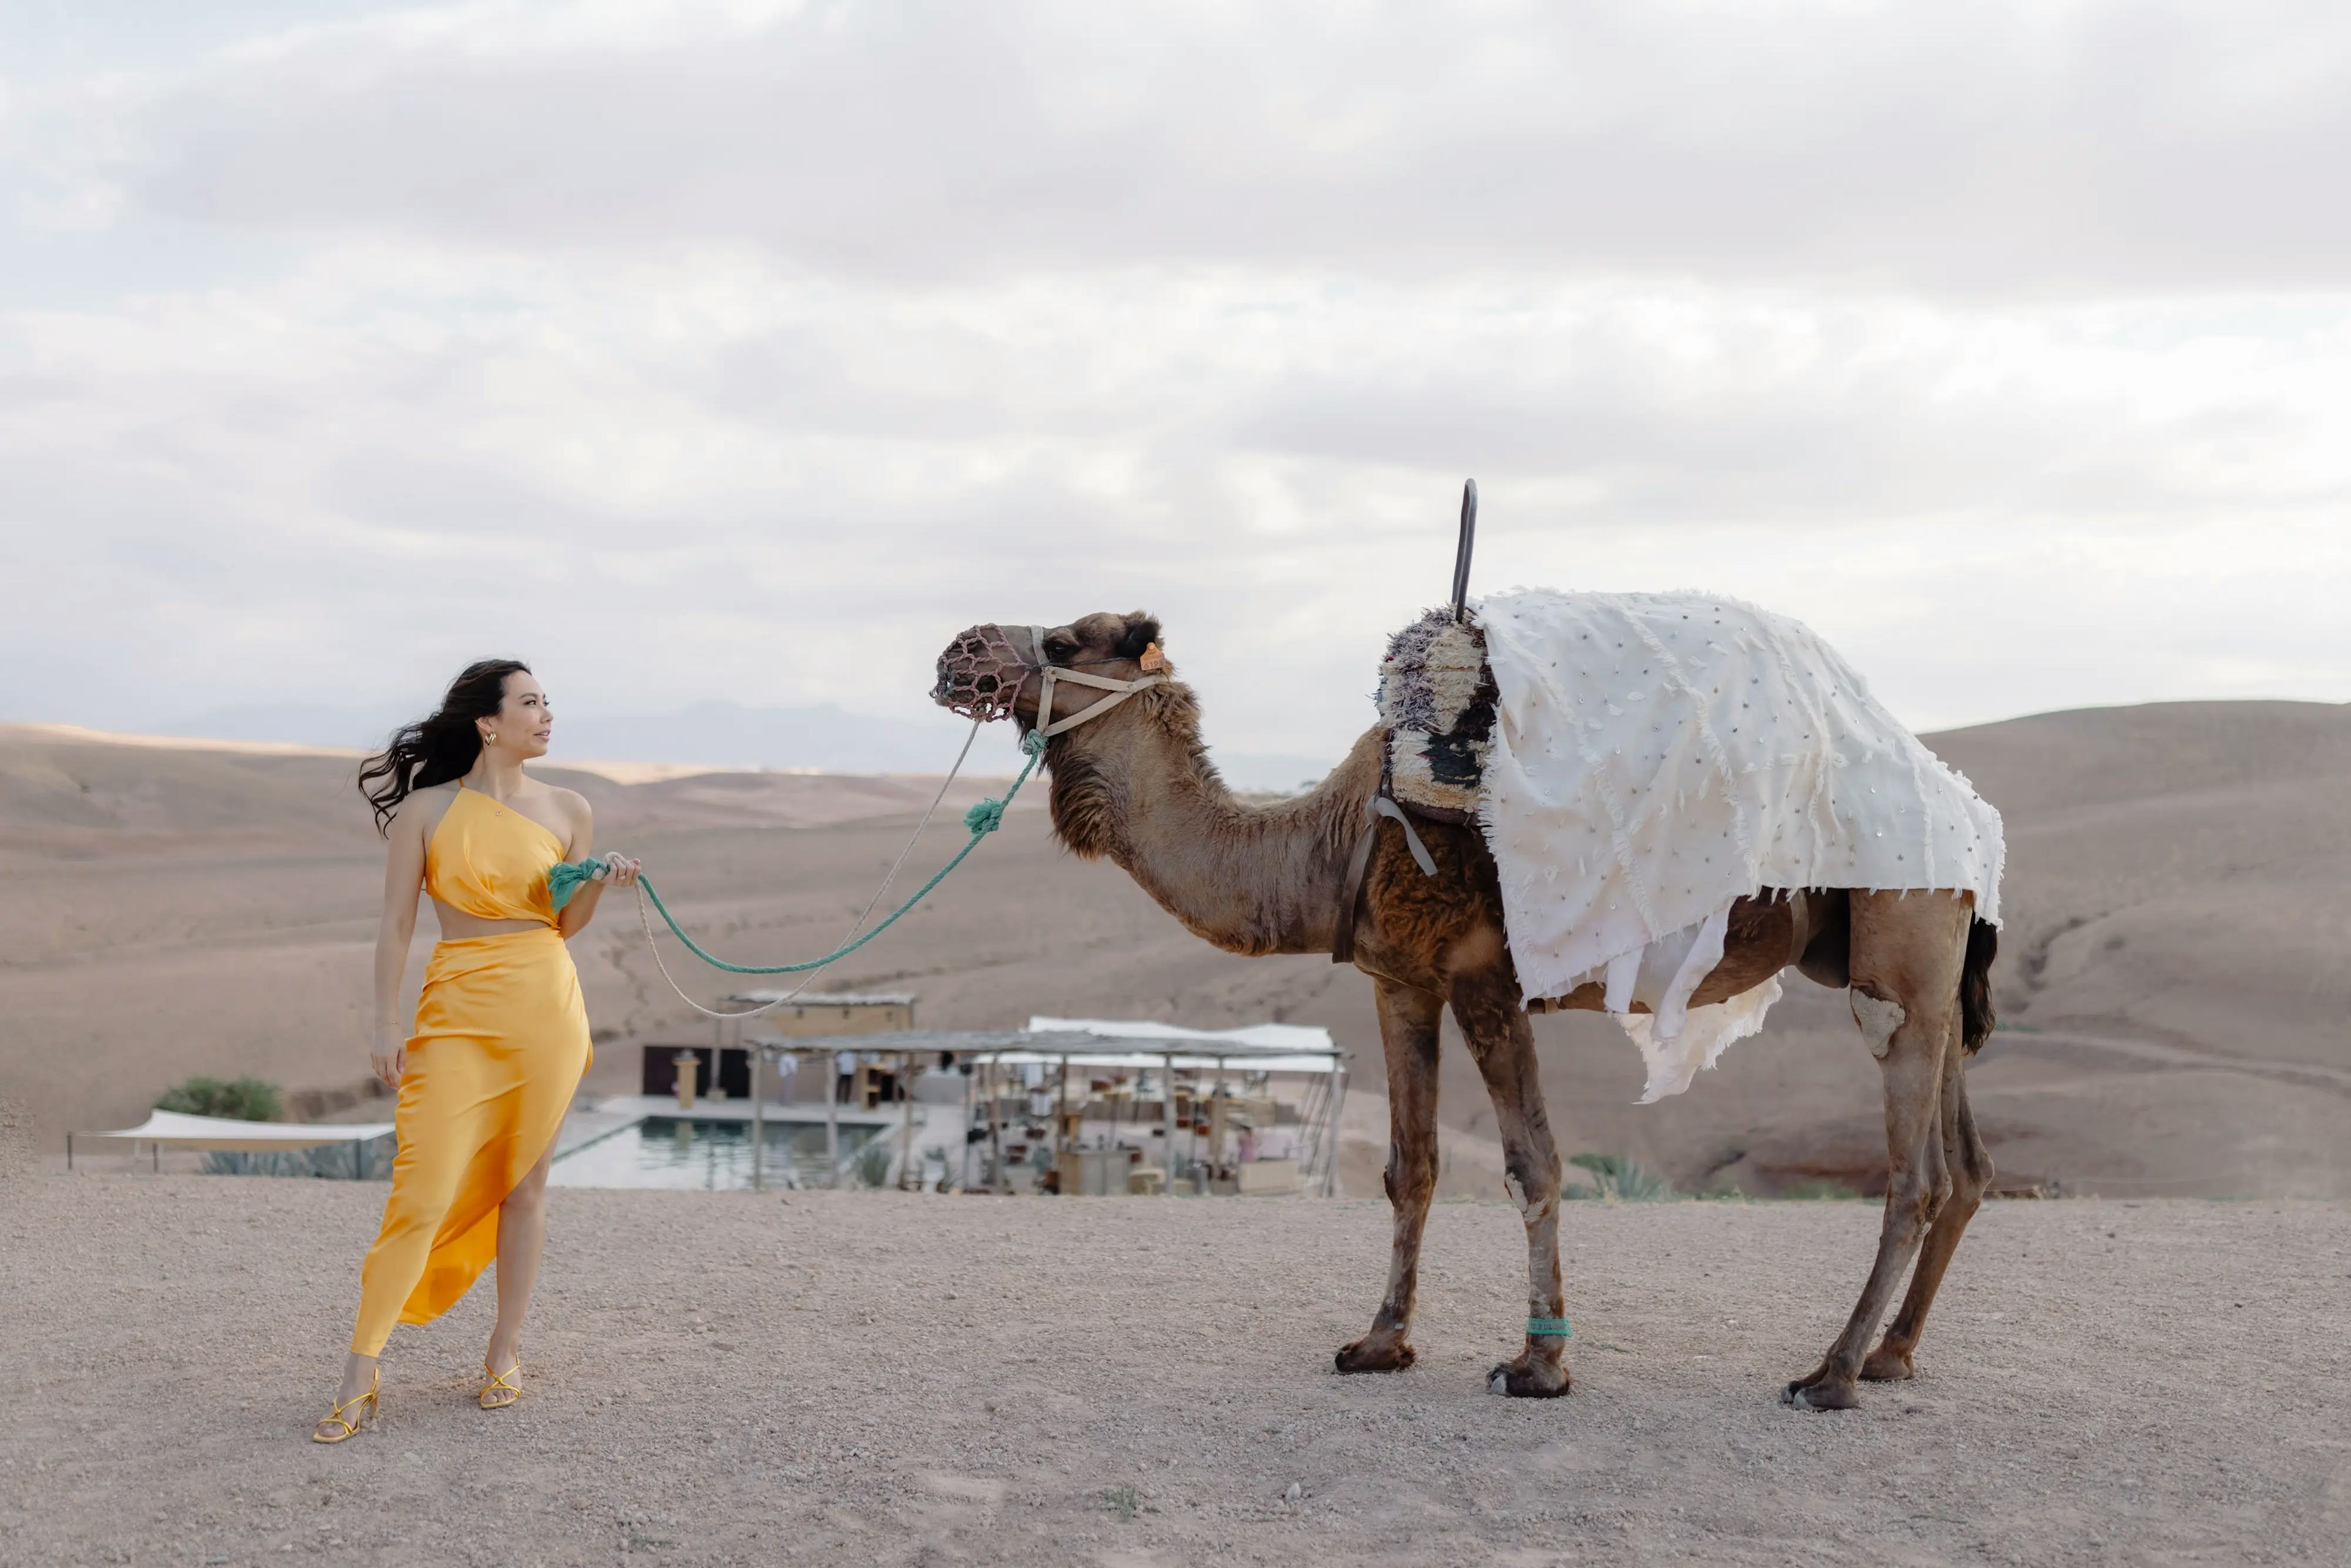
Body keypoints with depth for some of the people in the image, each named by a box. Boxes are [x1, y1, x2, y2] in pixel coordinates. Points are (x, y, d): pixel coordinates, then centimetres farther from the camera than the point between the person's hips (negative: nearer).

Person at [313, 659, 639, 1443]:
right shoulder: (427, 810, -1)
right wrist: (383, 1025, -3)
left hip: (546, 1006, 3)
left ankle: (506, 1349, 23)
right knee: (423, 1193, -7)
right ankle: (359, 1379, 2)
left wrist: (600, 886, -8)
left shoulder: (567, 811, 6)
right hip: (458, 1010, -2)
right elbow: (396, 922, 1)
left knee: (524, 1184, 8)